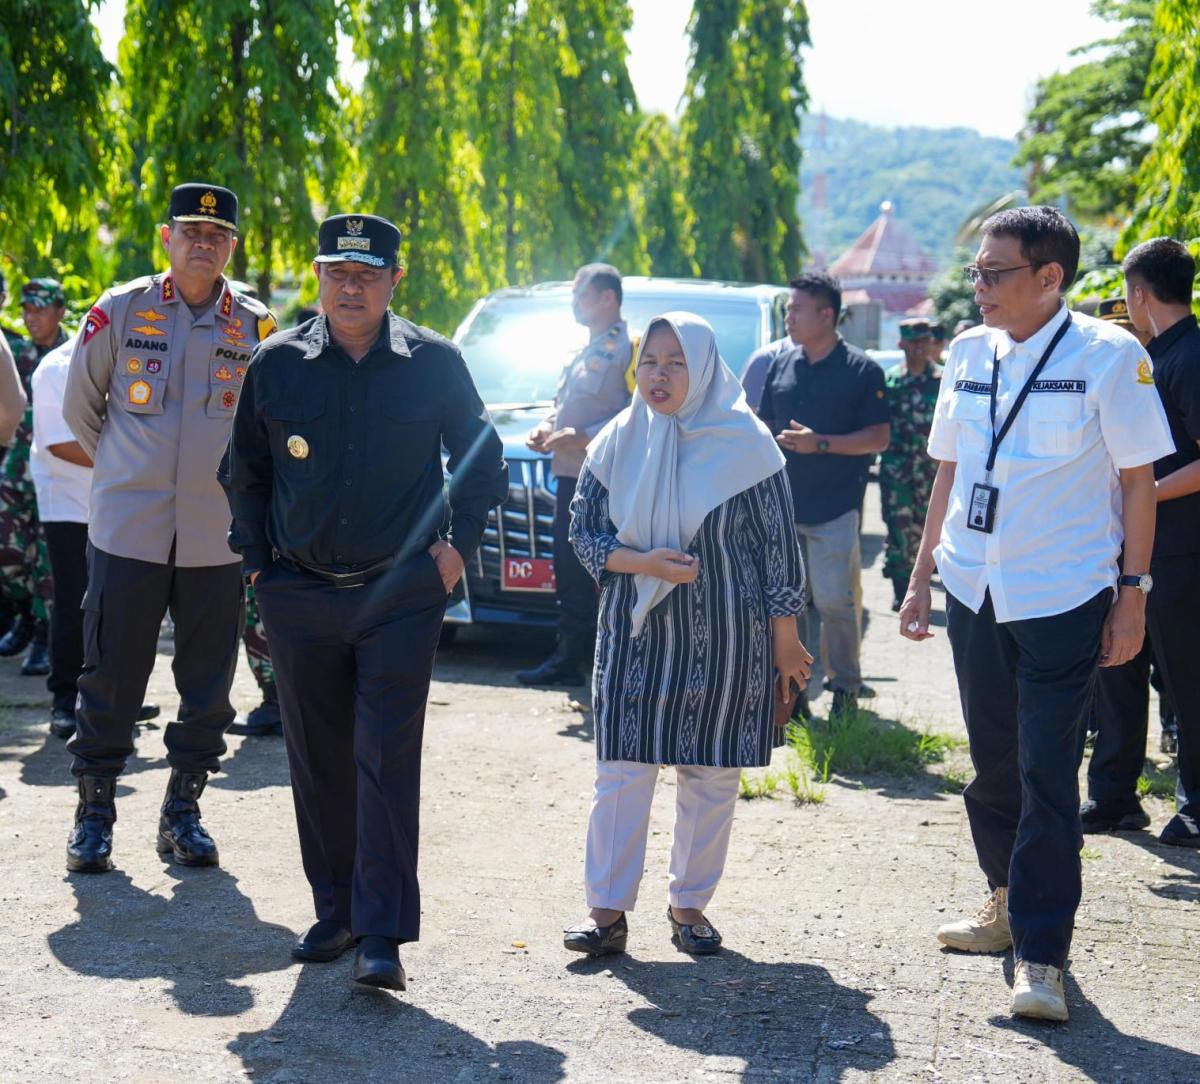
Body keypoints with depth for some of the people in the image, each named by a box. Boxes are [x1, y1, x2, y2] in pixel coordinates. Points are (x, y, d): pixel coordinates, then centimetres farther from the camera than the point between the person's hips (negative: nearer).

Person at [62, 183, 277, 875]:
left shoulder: (255, 326, 2)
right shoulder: (122, 310, 0)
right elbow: (80, 405, 11)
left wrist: (230, 479, 9)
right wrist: (124, 468, 13)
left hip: (217, 538, 1)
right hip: (127, 530, -1)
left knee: (208, 684, 6)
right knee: (111, 676, 2)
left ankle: (183, 813, 20)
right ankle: (96, 813, 14)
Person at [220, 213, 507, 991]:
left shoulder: (434, 363, -1)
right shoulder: (277, 365, 3)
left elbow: (484, 459, 11)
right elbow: (243, 472, 15)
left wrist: (458, 545, 2)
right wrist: (257, 562, 9)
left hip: (401, 597, -2)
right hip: (300, 597, 3)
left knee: (387, 761, -7)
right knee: (319, 764, 10)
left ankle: (383, 935, -6)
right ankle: (335, 912, 23)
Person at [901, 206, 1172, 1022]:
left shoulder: (1108, 356, -9)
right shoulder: (968, 353, 6)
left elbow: (1138, 479, -6)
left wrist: (1132, 594, -9)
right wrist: (922, 575, 13)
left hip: (1063, 599, -5)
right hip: (975, 591, 5)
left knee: (1048, 779, -5)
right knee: (994, 764, 15)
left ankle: (1042, 955, -1)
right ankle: (1009, 906, 32)